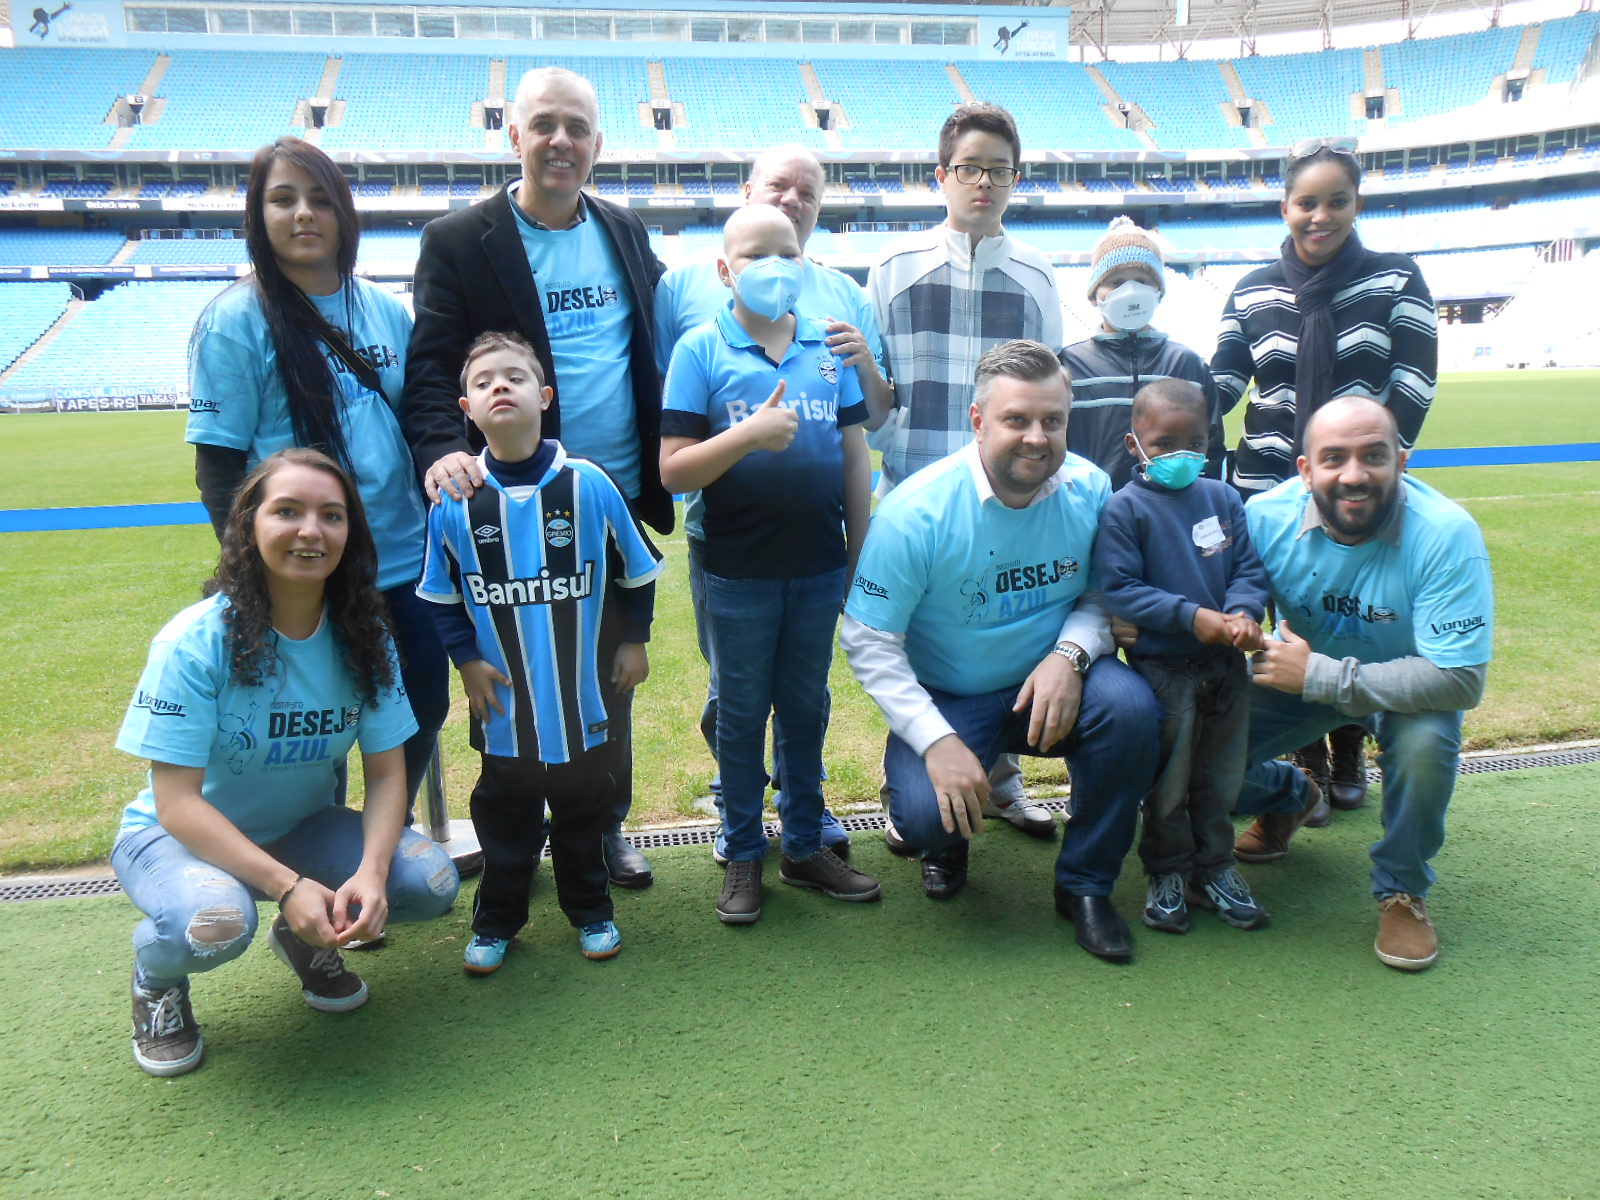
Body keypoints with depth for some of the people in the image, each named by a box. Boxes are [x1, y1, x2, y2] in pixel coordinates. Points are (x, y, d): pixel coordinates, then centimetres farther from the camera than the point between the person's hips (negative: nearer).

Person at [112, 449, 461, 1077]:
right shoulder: (195, 641, -23)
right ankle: (155, 974, 2)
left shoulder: (363, 636, -10)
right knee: (217, 923, -37)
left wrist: (370, 872, -28)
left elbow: (387, 773, -9)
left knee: (431, 879, -20)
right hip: (178, 836, -4)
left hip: (302, 828, 4)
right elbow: (178, 802, -23)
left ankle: (307, 936, 12)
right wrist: (287, 886, -34)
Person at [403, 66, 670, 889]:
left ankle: (603, 825, 30)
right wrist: (443, 449, -26)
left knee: (611, 674, 13)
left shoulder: (627, 232, 11)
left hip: (619, 502, 4)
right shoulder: (458, 240, -3)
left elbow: (659, 349, 14)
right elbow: (430, 366, -8)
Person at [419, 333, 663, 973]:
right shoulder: (455, 501, -8)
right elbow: (440, 594, 5)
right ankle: (496, 921, 36)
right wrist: (466, 659, -1)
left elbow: (636, 569, 3)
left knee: (582, 810, 17)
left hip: (581, 699, 0)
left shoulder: (589, 485, -11)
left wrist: (634, 641, 6)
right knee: (504, 817, 16)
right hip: (503, 704, 0)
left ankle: (590, 911, 38)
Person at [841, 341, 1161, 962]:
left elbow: (1102, 597, 2)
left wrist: (1070, 654, -21)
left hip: (1050, 684, 3)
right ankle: (948, 838, 16)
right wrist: (937, 741, -24)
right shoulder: (915, 512, -19)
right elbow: (867, 641, -16)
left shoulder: (1089, 490, -9)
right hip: (948, 700, -2)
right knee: (926, 814, -28)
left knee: (1130, 705, -27)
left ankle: (1085, 885, -3)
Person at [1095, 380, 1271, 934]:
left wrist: (1243, 612, -18)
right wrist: (1192, 616, -22)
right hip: (1162, 667, -4)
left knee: (1221, 774, 15)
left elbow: (1249, 567, 3)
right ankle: (1168, 872, 25)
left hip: (1226, 662, 5)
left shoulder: (1222, 498, 5)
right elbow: (1119, 589, -16)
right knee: (1168, 779, 8)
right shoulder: (1125, 508, -9)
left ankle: (1214, 864, 32)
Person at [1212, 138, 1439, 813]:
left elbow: (1414, 384, -4)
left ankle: (1349, 759, 24)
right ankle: (1308, 762, 19)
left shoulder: (1397, 281, 3)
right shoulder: (1252, 292, 7)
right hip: (1270, 484, 1)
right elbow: (1222, 382, 2)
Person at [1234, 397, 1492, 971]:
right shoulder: (1267, 516, -22)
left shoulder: (1446, 535, -31)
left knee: (1426, 741, -35)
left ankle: (1403, 890, -4)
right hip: (1304, 671, 3)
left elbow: (1460, 681, -33)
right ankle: (1286, 797, 24)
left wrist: (1319, 677, -36)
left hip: (1406, 683, -2)